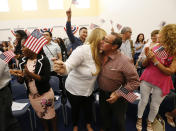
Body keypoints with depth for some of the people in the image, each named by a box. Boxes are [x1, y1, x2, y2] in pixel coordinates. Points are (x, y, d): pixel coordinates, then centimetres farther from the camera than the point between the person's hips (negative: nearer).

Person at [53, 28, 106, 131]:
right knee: (76, 109, 22)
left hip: (88, 90, 5)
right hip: (74, 89, -5)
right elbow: (68, 66, -35)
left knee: (89, 109, 24)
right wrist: (62, 69, -57)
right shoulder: (83, 50, -30)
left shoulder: (98, 52, -10)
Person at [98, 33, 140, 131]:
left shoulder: (124, 61, -27)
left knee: (119, 119, 20)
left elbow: (135, 82, -21)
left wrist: (118, 94, -25)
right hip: (102, 93, 5)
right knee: (104, 115, 27)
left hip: (117, 96, -5)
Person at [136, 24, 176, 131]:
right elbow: (144, 64, 0)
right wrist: (148, 57, -21)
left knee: (155, 105, 15)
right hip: (147, 79, 2)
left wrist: (155, 60, -25)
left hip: (161, 83, -1)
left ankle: (150, 122, 42)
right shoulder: (155, 47, -6)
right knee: (143, 101, 15)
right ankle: (139, 119, 39)